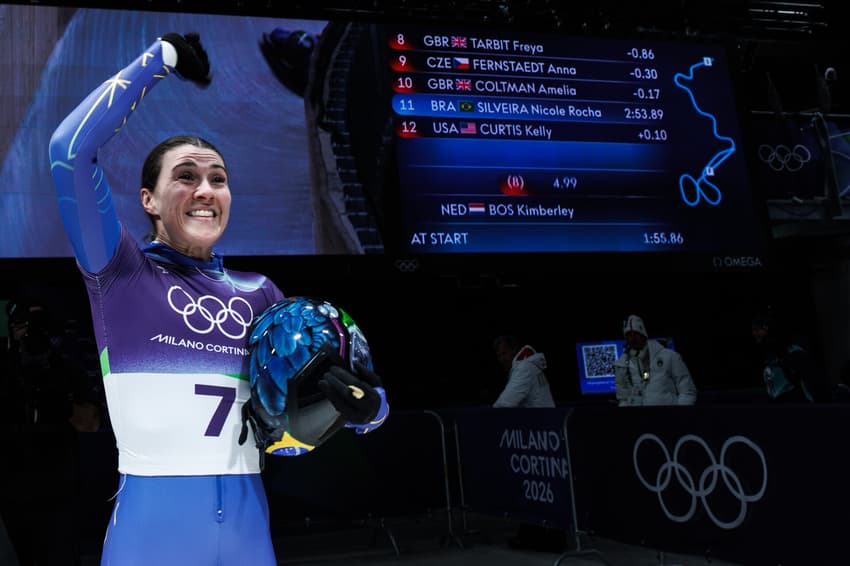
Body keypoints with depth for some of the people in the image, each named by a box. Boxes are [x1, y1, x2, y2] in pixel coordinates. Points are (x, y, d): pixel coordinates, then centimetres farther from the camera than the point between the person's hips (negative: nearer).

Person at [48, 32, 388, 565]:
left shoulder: (259, 292, 9)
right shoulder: (122, 271, 0)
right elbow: (72, 147, -14)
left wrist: (363, 404, -12)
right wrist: (160, 58, -5)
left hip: (245, 518, 4)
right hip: (152, 520, -3)